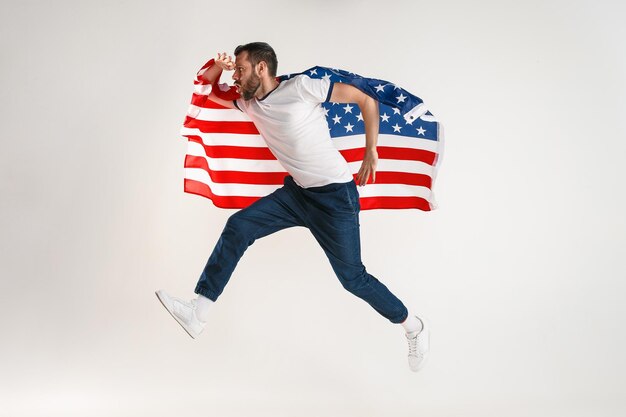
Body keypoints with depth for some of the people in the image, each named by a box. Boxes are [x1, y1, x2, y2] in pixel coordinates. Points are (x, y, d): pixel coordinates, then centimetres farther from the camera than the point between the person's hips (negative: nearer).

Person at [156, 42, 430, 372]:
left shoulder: (300, 87, -16)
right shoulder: (249, 104, 5)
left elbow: (366, 99, -12)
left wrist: (370, 152, -12)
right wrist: (217, 67, -4)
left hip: (334, 196, -7)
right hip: (295, 192, 7)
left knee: (352, 277, -3)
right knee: (238, 227, -7)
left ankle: (413, 326, 19)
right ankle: (198, 313, -5)